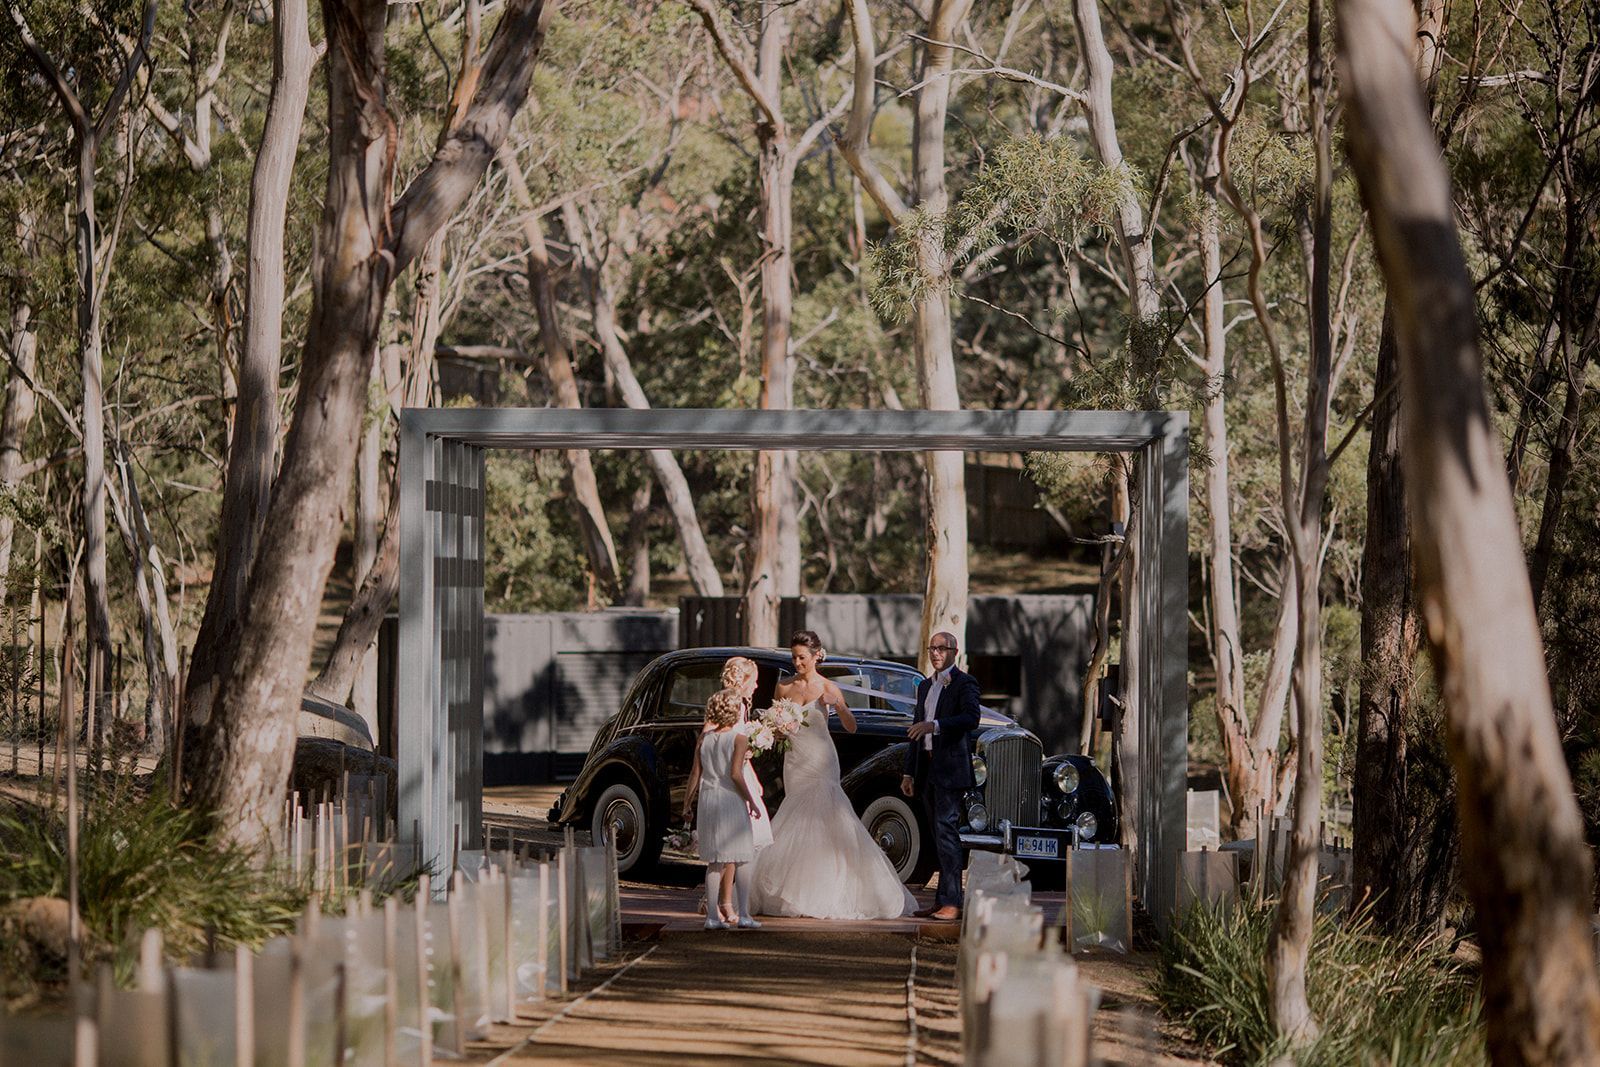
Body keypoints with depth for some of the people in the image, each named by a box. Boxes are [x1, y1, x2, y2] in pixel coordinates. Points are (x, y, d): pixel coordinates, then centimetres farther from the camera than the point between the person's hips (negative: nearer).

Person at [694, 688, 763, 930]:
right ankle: (743, 914, 1)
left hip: (708, 799, 5)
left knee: (714, 861, 8)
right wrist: (750, 800, -8)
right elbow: (735, 774, -17)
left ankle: (713, 916, 4)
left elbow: (698, 773, 7)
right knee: (741, 860, 4)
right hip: (731, 800, -5)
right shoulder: (739, 739, -9)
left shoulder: (704, 738, 6)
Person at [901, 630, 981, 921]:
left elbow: (972, 718, -19)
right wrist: (909, 772, 21)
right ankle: (942, 900, 9)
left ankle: (952, 902, -17)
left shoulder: (964, 683, -3)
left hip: (950, 767, -8)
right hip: (927, 767, 8)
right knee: (939, 835, 8)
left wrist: (934, 725, -28)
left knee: (947, 831, -14)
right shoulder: (925, 686, 20)